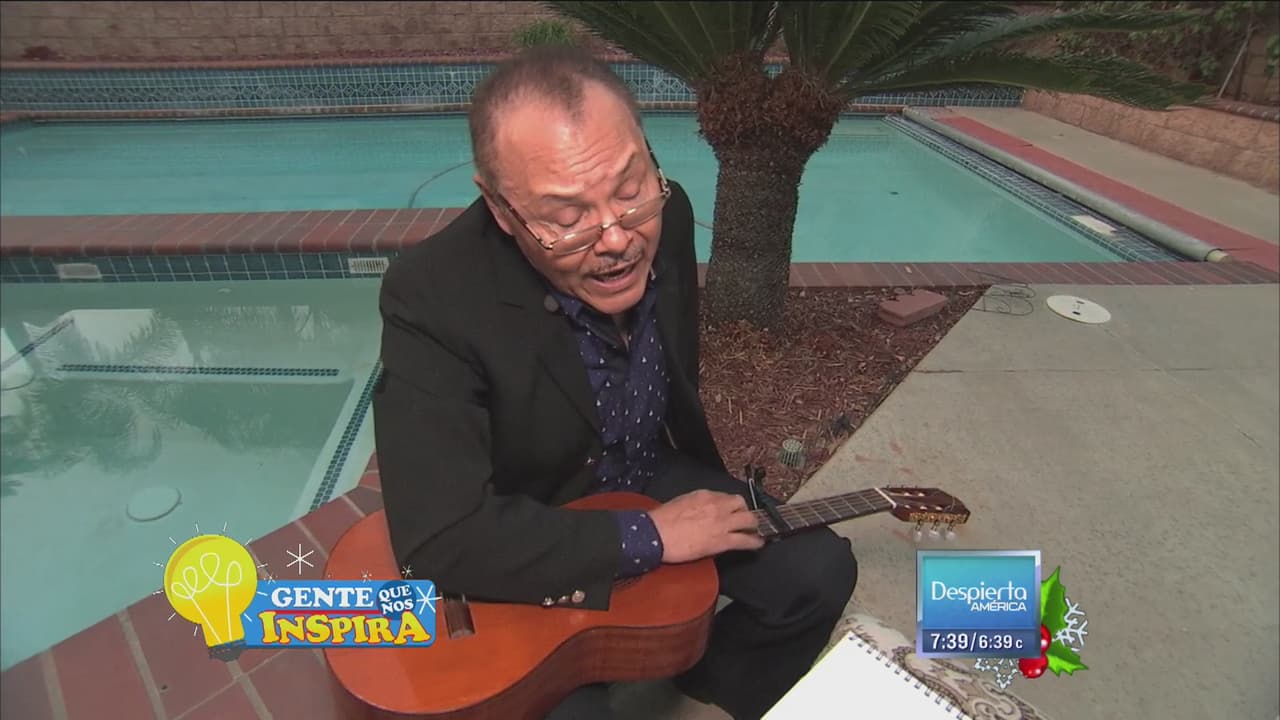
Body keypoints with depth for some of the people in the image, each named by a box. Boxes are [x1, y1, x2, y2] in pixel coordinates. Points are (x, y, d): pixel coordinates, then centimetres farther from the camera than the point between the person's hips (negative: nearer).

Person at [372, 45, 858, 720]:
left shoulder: (664, 214, -15)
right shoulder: (432, 294, -32)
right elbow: (439, 540, -34)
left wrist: (706, 485, 14)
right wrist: (648, 537, -28)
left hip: (660, 483, 5)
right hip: (525, 544, -4)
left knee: (821, 570, -1)